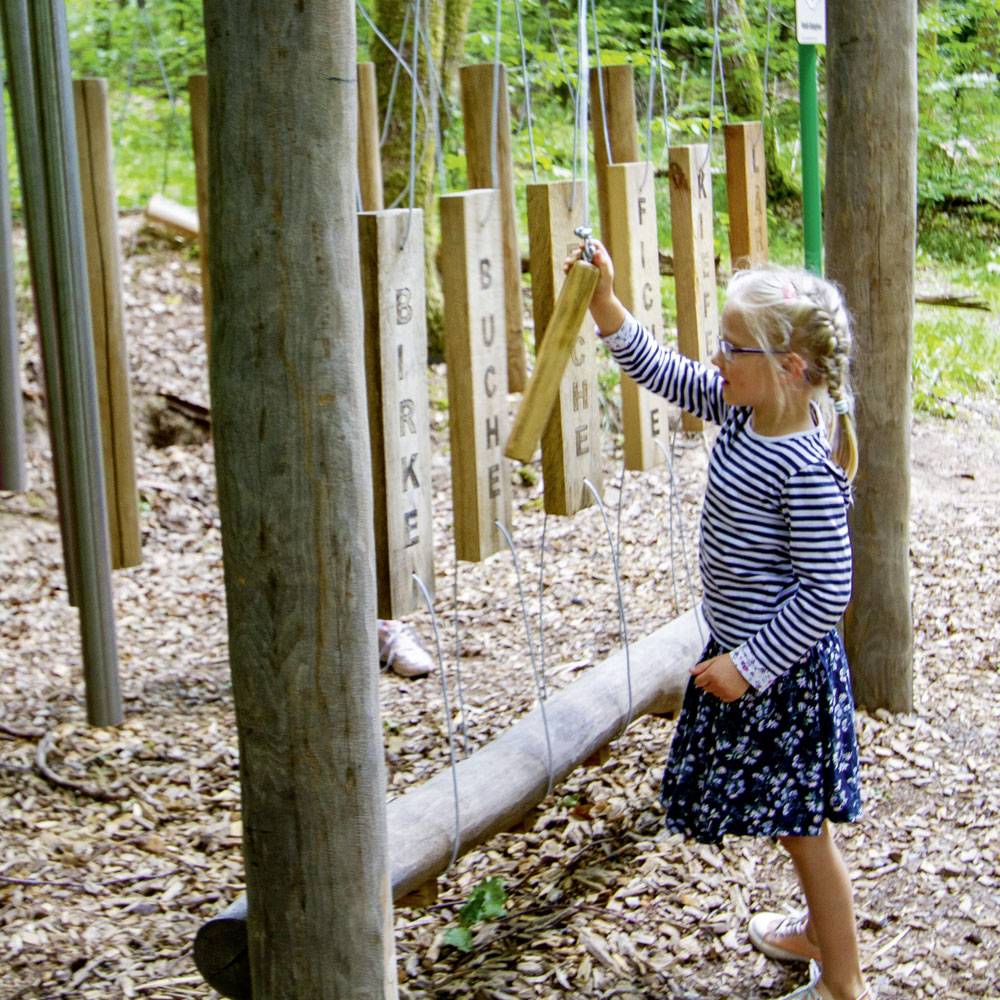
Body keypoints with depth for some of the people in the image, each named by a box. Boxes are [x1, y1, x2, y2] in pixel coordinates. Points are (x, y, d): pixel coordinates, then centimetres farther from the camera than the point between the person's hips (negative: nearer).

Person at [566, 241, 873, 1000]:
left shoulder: (806, 468, -27)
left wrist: (751, 664, -21)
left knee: (802, 824, 5)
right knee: (798, 819, 25)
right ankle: (821, 930, 45)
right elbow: (665, 374, 9)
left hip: (782, 669, -9)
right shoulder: (744, 412, -2)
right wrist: (607, 306, -2)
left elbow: (827, 591, -25)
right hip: (746, 649, 9)